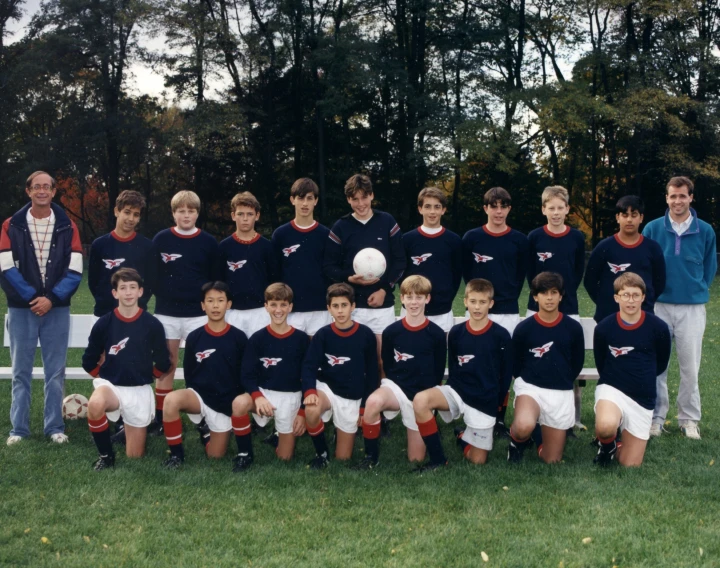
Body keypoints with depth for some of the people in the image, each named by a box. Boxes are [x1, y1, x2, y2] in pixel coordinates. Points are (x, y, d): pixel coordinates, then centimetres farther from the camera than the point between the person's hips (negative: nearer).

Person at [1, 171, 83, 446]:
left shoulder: (67, 227, 4)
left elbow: (75, 270, -2)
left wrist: (51, 298, -12)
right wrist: (32, 297, -13)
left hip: (57, 309, 1)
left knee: (55, 371, 4)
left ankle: (54, 427, 12)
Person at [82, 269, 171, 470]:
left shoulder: (152, 325, -8)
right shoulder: (104, 323, -7)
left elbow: (163, 363, 5)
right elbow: (88, 361, 6)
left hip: (140, 391, 1)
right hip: (110, 384, 0)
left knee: (135, 456, 4)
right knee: (95, 404, -39)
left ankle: (128, 425, 37)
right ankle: (106, 455, -14)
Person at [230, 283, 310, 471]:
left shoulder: (301, 339, -3)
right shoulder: (257, 338, -4)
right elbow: (247, 375, -6)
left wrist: (303, 412, -4)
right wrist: (258, 396, -26)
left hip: (291, 397, 0)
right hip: (263, 392, 0)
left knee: (285, 457, -1)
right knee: (239, 403, -35)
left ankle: (280, 434, 35)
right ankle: (245, 453, -13)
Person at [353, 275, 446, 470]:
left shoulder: (437, 334, -7)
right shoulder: (391, 331, -5)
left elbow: (439, 373, 2)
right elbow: (387, 366, 6)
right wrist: (399, 383, -3)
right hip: (396, 386, 0)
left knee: (416, 459, 3)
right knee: (373, 401, -37)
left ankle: (418, 431, 37)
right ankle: (371, 457, -17)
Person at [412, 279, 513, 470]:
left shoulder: (501, 336, -8)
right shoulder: (456, 332, -1)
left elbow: (506, 375, 0)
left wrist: (494, 397, 1)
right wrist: (456, 389, 0)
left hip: (485, 401, -1)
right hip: (456, 391, 1)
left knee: (478, 460, 2)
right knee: (420, 400, -30)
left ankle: (463, 436, 37)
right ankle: (438, 459, -16)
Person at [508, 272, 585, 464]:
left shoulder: (573, 328, -3)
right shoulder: (523, 328, -6)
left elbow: (577, 363, 10)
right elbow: (516, 365, 6)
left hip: (561, 394, 2)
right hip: (530, 387, -2)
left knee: (551, 460, 5)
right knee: (524, 427, -36)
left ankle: (539, 433, 37)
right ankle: (517, 441, 2)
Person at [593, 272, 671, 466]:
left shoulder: (658, 328, -10)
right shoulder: (604, 328, -11)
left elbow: (661, 364, 9)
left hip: (643, 399, 2)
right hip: (611, 388, -1)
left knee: (630, 465, 2)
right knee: (606, 427, -36)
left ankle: (618, 445, 37)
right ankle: (608, 445, 2)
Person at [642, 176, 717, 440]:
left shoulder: (705, 231, 1)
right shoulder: (653, 228, -1)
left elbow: (710, 268, 13)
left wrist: (697, 290, 10)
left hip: (692, 308, 0)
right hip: (659, 306, 0)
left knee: (690, 367, 4)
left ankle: (689, 420, 16)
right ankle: (656, 418, 14)